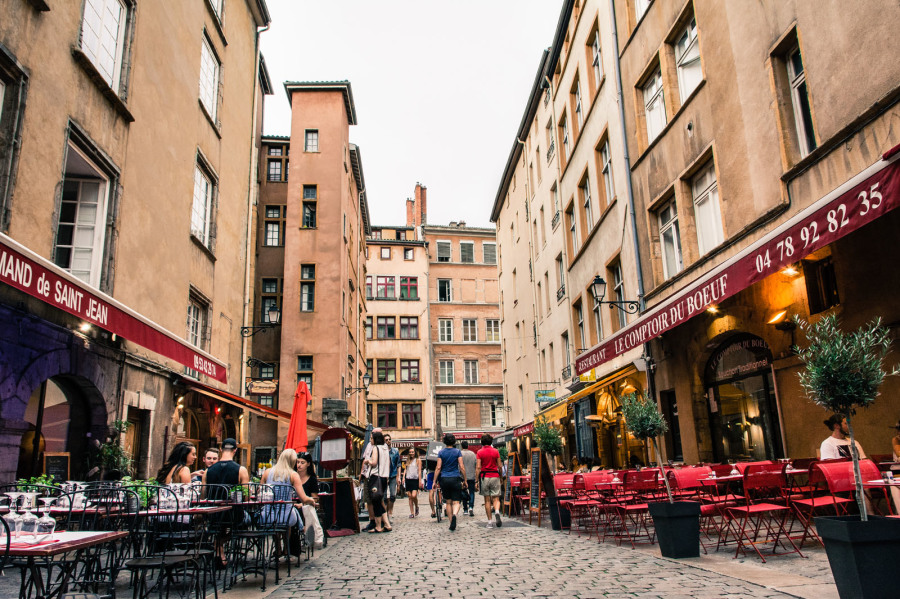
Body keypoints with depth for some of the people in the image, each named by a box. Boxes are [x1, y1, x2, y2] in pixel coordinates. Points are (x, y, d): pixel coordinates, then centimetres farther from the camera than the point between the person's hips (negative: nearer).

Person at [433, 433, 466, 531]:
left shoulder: (441, 452, 1)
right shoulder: (457, 452, -1)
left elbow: (438, 468, -4)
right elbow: (462, 467, -5)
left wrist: (435, 481, -1)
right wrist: (465, 480, 2)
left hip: (444, 479, 1)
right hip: (455, 479, -1)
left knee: (448, 502, 13)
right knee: (456, 502, 1)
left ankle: (451, 524, 14)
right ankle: (454, 514, -30)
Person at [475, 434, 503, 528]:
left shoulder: (480, 452, -1)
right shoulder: (495, 451, 3)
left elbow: (478, 467, -7)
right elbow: (499, 466, 4)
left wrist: (477, 480, -4)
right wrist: (500, 476, 17)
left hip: (484, 477, 0)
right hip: (495, 476, 1)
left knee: (487, 500, 7)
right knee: (496, 499, 4)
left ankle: (490, 521, 6)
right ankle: (497, 511, -26)